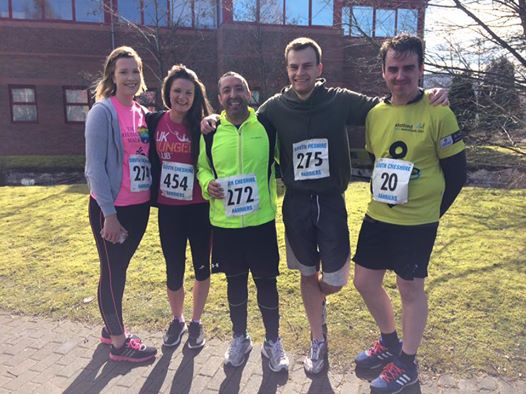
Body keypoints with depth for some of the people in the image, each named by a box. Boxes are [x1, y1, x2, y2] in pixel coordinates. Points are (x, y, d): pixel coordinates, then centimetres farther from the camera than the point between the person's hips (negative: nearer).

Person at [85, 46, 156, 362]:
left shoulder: (143, 113, 8)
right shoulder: (103, 111, -11)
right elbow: (95, 166, -15)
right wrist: (109, 212, -17)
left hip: (140, 206, 6)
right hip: (110, 208, -6)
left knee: (120, 269, 18)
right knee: (113, 273, 7)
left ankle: (113, 328, 35)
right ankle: (118, 342, 21)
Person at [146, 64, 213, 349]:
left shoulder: (202, 127, -5)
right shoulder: (154, 122, 1)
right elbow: (150, 161, 8)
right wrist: (152, 195, 2)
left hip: (199, 208, -1)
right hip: (168, 209, 1)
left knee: (201, 266, 12)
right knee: (174, 270, 12)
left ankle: (196, 322, 33)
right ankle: (177, 320, 37)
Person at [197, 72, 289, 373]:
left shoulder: (267, 126, -2)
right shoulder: (210, 131, 2)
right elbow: (201, 166, 12)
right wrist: (207, 184, -9)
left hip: (262, 220, -1)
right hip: (224, 222, 2)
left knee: (266, 281, 8)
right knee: (235, 280, 15)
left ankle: (273, 341, 30)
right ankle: (240, 338, 37)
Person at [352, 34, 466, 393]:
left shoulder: (438, 113, -12)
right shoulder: (374, 113, 4)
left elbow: (457, 171, -6)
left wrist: (433, 210, -1)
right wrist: (383, 197, 11)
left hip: (417, 222, -6)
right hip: (378, 217, 6)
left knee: (410, 288, 8)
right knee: (365, 281, 13)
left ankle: (407, 364, 30)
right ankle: (390, 342, 39)